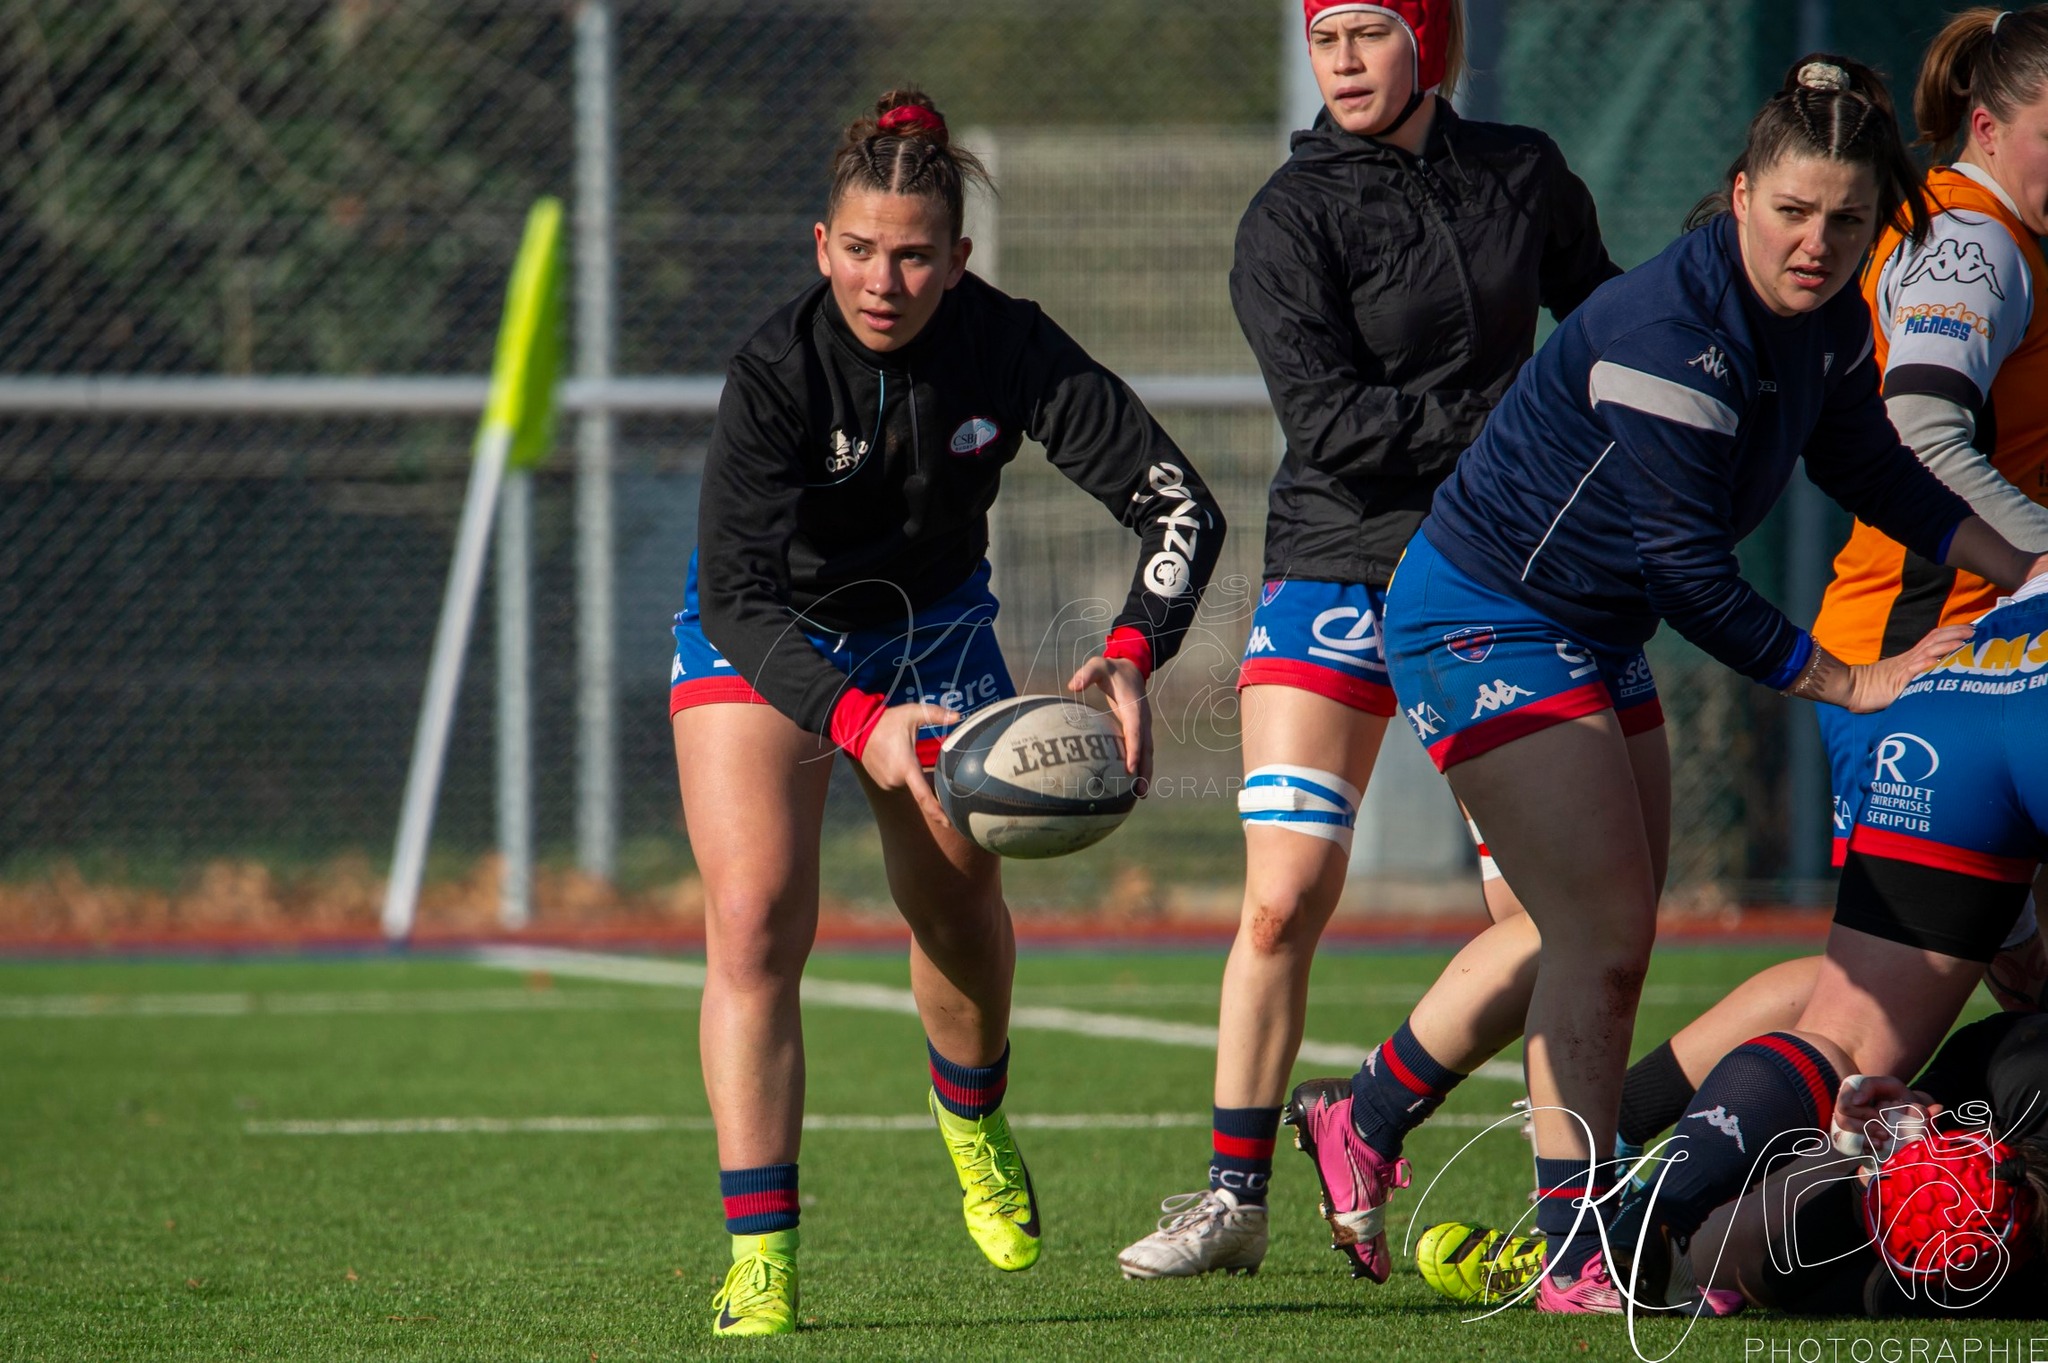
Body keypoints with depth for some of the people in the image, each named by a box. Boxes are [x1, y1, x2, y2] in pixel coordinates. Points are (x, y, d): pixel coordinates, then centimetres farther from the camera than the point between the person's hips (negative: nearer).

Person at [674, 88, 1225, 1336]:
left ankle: (974, 1120, 47)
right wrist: (856, 723, -51)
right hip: (765, 641, -3)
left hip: (935, 628, 3)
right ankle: (761, 1256, -20)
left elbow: (1181, 505, -24)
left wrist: (1131, 659, -42)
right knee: (754, 919, -18)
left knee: (962, 916, 12)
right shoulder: (778, 370, -31)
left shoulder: (1010, 350, -25)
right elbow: (736, 593, -36)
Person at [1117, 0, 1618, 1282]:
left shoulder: (1524, 173, 6)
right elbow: (1332, 418, -16)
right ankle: (1237, 1195, 5)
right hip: (1338, 571, -2)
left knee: (1541, 910, -3)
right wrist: (1510, 420, -19)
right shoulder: (1292, 217, -6)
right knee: (1282, 899, -7)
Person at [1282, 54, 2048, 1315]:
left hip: (1595, 639, 10)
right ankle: (1582, 1258, -5)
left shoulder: (1826, 321, -4)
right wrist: (1848, 683, -21)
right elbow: (1689, 573, -28)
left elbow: (1869, 465, 15)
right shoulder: (1670, 332, -31)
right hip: (1483, 627, -10)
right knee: (1606, 935, -12)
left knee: (1594, 933, 18)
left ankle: (1362, 1120, 35)